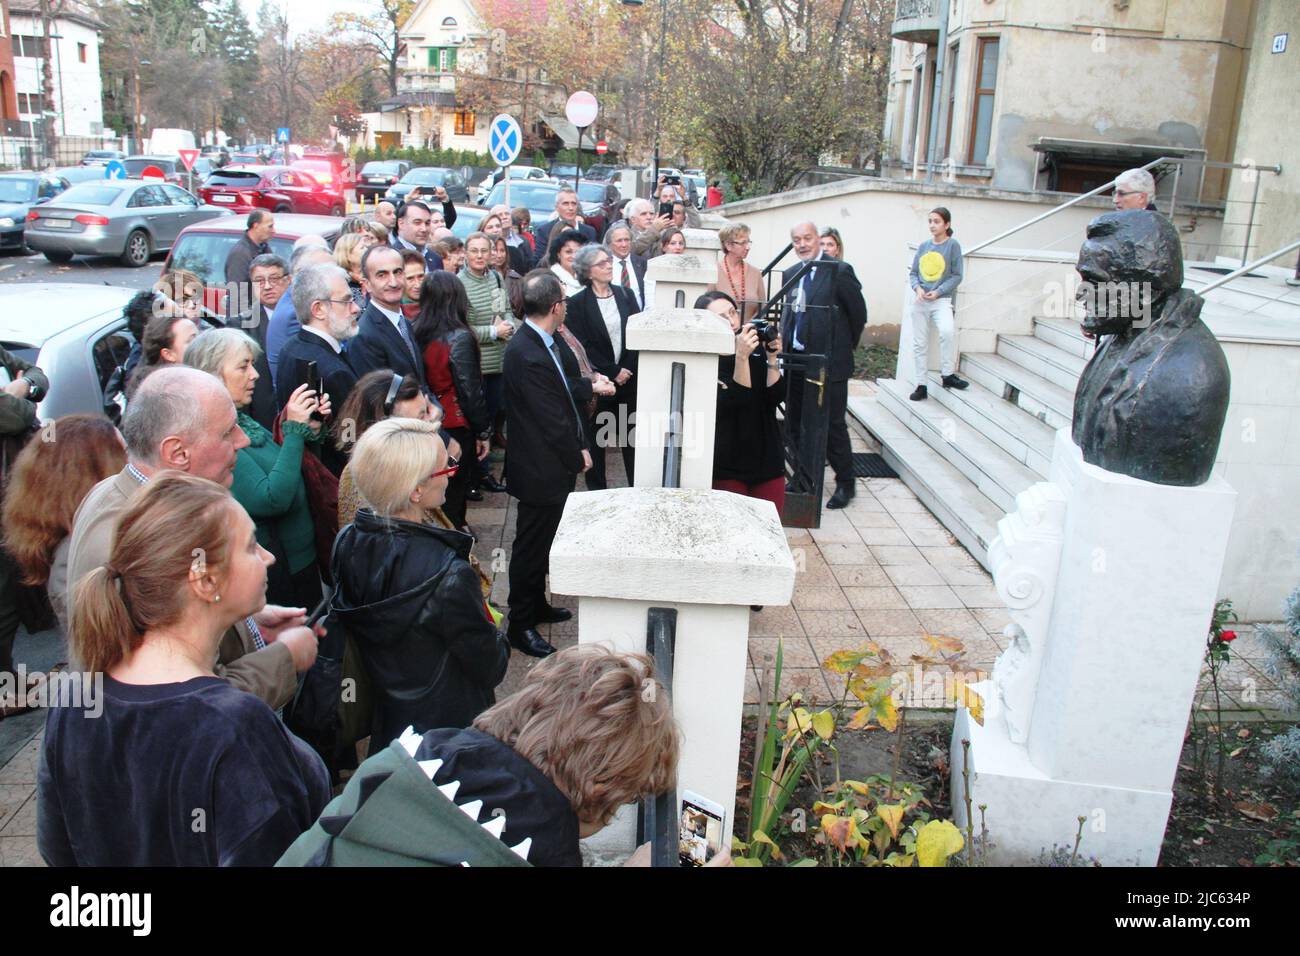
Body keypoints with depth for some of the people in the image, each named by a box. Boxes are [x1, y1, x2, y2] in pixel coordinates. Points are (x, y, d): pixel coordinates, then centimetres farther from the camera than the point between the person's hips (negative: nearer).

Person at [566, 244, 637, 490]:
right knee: (595, 439, 6)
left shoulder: (625, 295, 8)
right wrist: (612, 372, -12)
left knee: (632, 437, 6)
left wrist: (627, 370, -7)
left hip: (629, 377, 3)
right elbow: (582, 346, -10)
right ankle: (597, 491, 16)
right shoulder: (577, 303, -5)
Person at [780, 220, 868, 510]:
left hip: (829, 362, -7)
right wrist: (785, 343, 7)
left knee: (833, 426, 1)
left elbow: (858, 312, -4)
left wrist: (846, 346, 4)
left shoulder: (839, 271, -11)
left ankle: (845, 484, 15)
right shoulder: (791, 274, 10)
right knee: (795, 424, 13)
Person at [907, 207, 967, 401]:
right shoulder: (923, 246, 8)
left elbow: (957, 276, -5)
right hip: (920, 301, 5)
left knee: (947, 331, -30)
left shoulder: (952, 245, -4)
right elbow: (913, 273, 11)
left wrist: (938, 292, -15)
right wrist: (917, 288, -9)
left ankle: (948, 374, -15)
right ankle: (921, 385, 17)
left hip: (941, 300, -4)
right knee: (920, 344, 7)